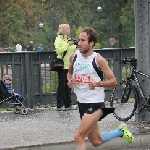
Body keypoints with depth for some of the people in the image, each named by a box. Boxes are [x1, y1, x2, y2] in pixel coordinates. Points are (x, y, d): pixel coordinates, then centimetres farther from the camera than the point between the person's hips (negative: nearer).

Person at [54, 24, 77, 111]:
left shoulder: (69, 39, 19)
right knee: (62, 85, -6)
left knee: (68, 85, 8)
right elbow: (58, 50, -18)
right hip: (63, 65, -7)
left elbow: (74, 51, 23)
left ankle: (68, 104, 12)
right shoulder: (59, 39, -3)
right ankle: (60, 105, -4)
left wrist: (77, 46, 5)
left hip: (70, 65, 7)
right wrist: (68, 44, -20)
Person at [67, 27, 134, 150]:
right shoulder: (74, 57, 2)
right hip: (82, 103, 7)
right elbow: (70, 73, 22)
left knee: (78, 137, -20)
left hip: (95, 104, -7)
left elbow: (113, 81, -8)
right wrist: (70, 80, 0)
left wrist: (98, 83, -25)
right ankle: (121, 131, 44)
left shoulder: (98, 60, -13)